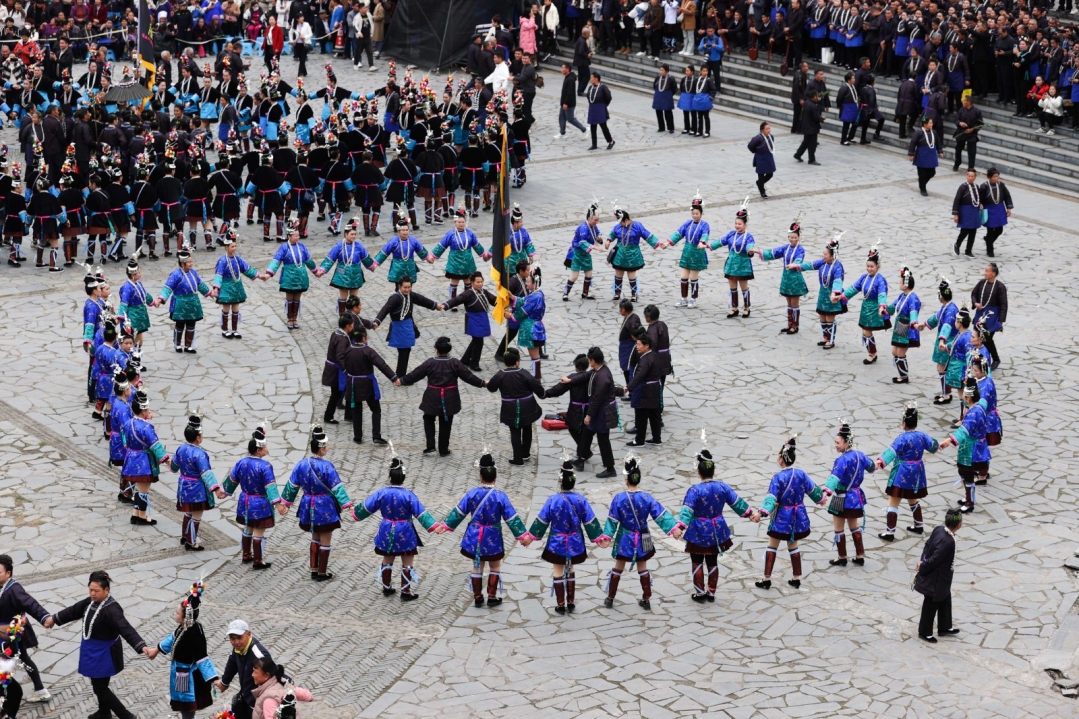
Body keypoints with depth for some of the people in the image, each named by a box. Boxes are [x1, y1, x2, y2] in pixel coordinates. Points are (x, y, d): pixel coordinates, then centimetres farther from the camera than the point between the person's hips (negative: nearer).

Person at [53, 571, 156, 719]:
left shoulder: (111, 609, -30)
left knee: (100, 688, 0)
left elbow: (126, 629, -41)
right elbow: (74, 610, 14)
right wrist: (54, 619, 28)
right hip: (93, 651, 9)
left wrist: (143, 647, -53)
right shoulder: (91, 602, -4)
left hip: (104, 654, -9)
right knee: (98, 684, 25)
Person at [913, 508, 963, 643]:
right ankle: (924, 632, 31)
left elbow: (928, 544, 3)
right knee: (931, 606, 12)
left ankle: (945, 627, 44)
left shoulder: (938, 530, -9)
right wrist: (922, 569, -15)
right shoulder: (947, 542, -36)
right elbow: (934, 560, -31)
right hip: (935, 581, -9)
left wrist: (922, 561, -1)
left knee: (945, 601, 26)